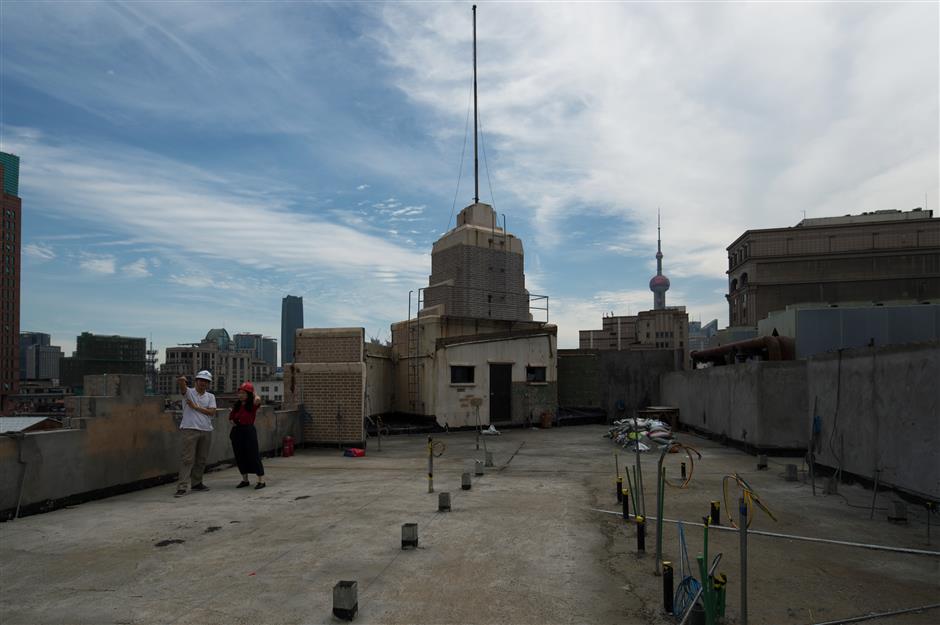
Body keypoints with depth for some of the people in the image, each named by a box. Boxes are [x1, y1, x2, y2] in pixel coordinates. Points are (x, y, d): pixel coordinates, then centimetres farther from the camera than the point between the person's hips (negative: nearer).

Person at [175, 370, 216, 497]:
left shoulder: (210, 396, 14)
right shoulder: (188, 392, 4)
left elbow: (212, 412, 1)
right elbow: (182, 386, -20)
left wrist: (195, 407, -6)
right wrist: (181, 380, -43)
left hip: (206, 431, 5)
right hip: (190, 430, -4)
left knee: (201, 459, 10)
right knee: (187, 458, -9)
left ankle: (197, 483, 22)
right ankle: (183, 486, -9)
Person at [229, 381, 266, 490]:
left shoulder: (252, 405, -7)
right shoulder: (237, 405, 10)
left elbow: (257, 400, -31)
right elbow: (231, 416, 24)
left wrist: (254, 394, -10)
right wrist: (232, 421, 2)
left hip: (248, 431, -6)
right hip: (237, 431, 7)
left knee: (253, 455, -6)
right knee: (240, 457, 11)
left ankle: (261, 481, 0)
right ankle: (245, 480, 24)